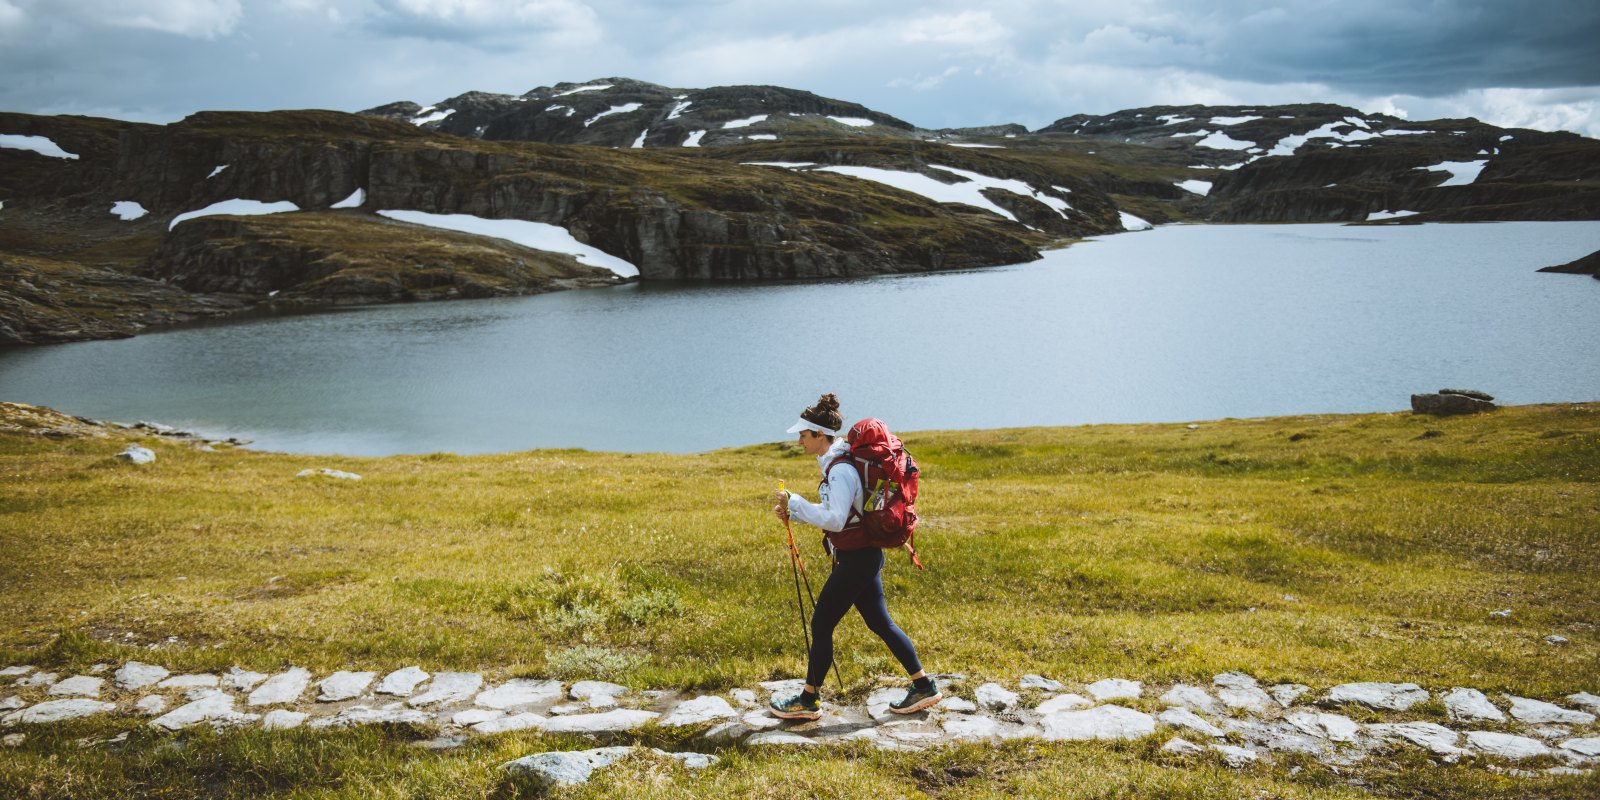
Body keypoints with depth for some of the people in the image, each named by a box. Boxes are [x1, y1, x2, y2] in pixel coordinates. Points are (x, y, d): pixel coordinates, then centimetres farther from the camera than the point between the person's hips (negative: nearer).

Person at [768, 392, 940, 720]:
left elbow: (835, 520, -27)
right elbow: (834, 514, 17)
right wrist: (794, 512, 7)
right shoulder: (836, 464, 10)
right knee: (880, 622, 15)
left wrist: (795, 503, -22)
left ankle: (808, 701, 12)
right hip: (863, 555, 10)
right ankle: (924, 686, 20)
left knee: (821, 625, 0)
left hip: (856, 558, -10)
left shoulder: (840, 470, -21)